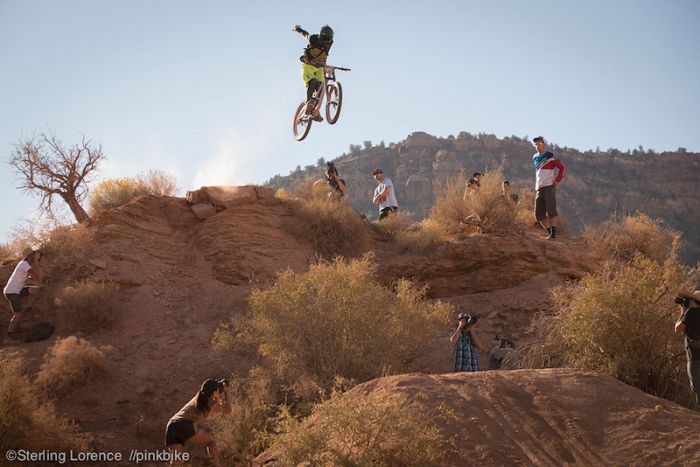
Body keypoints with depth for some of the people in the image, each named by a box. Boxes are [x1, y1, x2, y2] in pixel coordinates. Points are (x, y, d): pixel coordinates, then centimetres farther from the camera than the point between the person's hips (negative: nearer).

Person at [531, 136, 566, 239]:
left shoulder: (550, 156, -2)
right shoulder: (535, 157, 19)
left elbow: (562, 167, -5)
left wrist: (557, 181, -9)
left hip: (549, 186, -7)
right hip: (539, 188, 7)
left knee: (551, 211, -10)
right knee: (539, 214, 3)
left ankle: (553, 233, -9)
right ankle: (549, 232, 12)